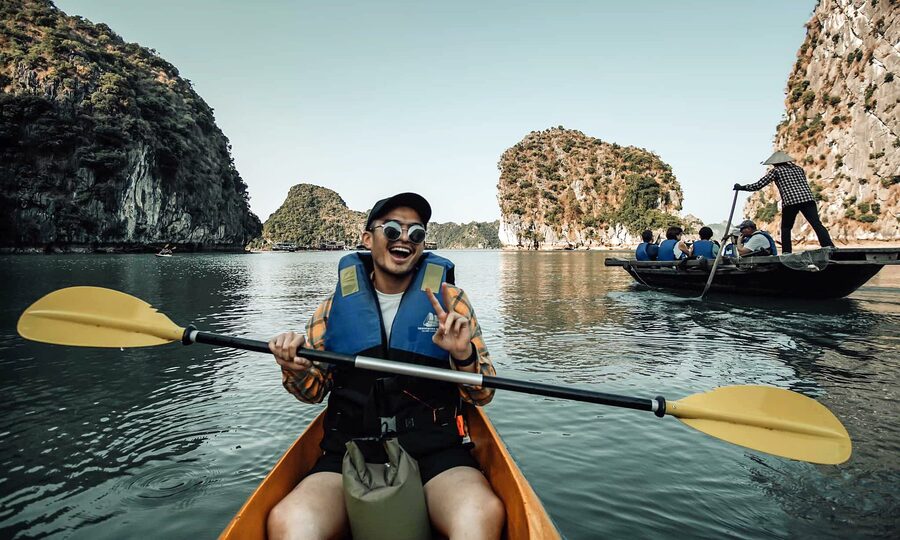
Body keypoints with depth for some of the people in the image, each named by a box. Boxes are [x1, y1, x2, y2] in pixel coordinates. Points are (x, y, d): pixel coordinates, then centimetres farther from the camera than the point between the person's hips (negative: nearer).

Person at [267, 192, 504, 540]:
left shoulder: (448, 299, 6)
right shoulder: (337, 304, 10)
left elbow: (482, 396, 5)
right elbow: (313, 391, 16)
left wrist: (464, 356, -16)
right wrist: (295, 369, -6)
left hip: (435, 450, -1)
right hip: (348, 450, 2)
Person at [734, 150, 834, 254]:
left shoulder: (776, 171, 10)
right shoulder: (799, 169, 25)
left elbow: (758, 185, 8)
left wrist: (741, 187, 18)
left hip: (790, 202, -3)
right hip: (808, 199, 3)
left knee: (785, 228, 12)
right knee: (817, 224, -6)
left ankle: (786, 252, 4)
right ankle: (829, 247, -23)